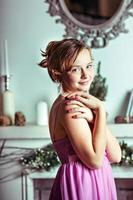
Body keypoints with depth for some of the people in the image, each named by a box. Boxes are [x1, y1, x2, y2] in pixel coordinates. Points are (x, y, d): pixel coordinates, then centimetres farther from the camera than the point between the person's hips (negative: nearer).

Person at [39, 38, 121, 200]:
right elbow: (95, 160, -22)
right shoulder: (69, 107, -18)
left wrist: (92, 116, -15)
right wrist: (100, 110, -19)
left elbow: (115, 156, -1)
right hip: (81, 185, -9)